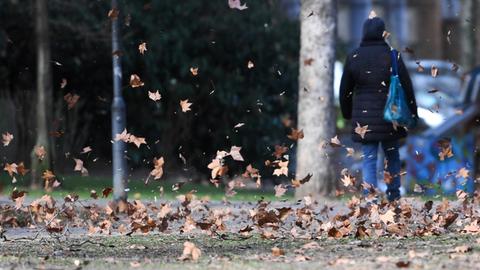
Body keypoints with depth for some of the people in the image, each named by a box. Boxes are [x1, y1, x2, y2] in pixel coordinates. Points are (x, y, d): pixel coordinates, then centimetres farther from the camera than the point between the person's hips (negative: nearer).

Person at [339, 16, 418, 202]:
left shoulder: (353, 57, -1)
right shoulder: (392, 56, -7)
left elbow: (345, 90, 8)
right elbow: (407, 86, -3)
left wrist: (347, 113, 22)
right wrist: (413, 112, 7)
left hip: (364, 118, 0)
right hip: (389, 116, 0)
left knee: (369, 159, 2)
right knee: (392, 155, 17)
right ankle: (394, 195, 22)